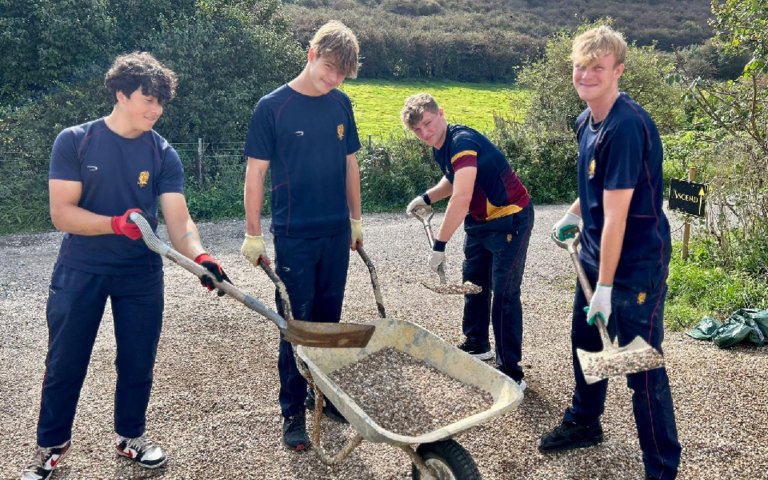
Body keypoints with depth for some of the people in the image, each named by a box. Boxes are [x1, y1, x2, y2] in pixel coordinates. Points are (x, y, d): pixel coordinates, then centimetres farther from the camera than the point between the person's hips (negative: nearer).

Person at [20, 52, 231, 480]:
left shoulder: (163, 154, -6)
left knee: (138, 360, 11)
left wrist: (200, 257, -35)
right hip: (80, 271, -1)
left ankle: (131, 435, 34)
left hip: (141, 272, 2)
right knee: (65, 362, 9)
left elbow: (179, 219, -15)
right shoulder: (74, 141, -11)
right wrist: (116, 223, -31)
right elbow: (62, 213, -15)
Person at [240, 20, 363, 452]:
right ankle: (293, 412, 15)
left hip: (337, 234, 4)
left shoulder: (341, 104, 4)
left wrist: (356, 219, 14)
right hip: (294, 237, -4)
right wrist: (254, 236, -8)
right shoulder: (272, 107, -9)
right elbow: (256, 173, -7)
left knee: (328, 320, 14)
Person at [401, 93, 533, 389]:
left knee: (504, 295, -9)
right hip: (479, 221, 10)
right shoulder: (440, 147, 2)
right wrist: (427, 198, 7)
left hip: (510, 220, -9)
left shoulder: (462, 141, -27)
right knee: (474, 284, 18)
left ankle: (511, 372, -1)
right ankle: (477, 345, 37)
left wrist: (439, 245, -34)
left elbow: (461, 198, -37)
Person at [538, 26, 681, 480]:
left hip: (637, 262, -9)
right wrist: (574, 214, 9)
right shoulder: (587, 120, 3)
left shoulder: (626, 126, -25)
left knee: (642, 364, -2)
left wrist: (606, 286, -23)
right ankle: (584, 423, 45)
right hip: (597, 253, 9)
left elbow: (616, 214, -25)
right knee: (586, 341, 22)